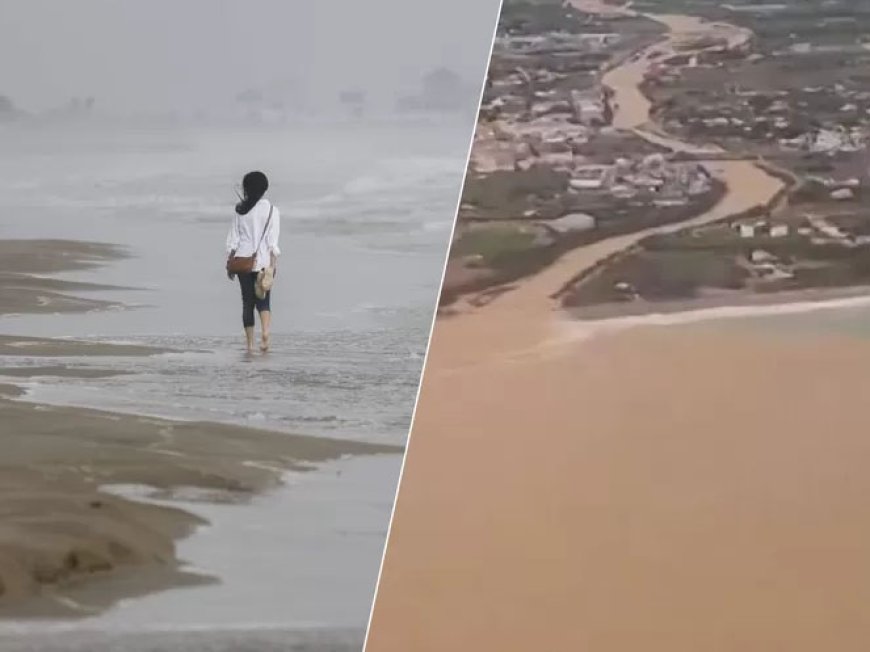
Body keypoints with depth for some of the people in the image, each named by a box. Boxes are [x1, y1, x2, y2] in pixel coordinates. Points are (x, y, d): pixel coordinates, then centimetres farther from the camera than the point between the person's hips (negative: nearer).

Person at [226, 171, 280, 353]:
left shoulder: (240, 211, 1)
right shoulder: (272, 210, -2)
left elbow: (233, 240, 2)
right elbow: (273, 242, -7)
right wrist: (272, 266, -6)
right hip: (264, 261, -1)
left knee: (247, 302, 8)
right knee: (264, 301, 6)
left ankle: (250, 344, 7)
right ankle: (265, 335, -20)